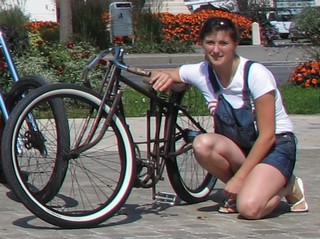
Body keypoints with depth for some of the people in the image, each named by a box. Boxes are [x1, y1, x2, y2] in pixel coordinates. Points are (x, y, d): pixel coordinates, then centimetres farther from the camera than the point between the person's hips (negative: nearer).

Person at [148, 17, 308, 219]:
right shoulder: (201, 73, -7)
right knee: (202, 144, -29)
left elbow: (267, 136, -19)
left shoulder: (256, 74, -20)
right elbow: (155, 77, 2)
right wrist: (163, 76, -24)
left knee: (249, 208, -30)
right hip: (239, 146, 5)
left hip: (276, 145, -5)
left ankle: (287, 186, 3)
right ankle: (243, 188, -2)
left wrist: (238, 178, -22)